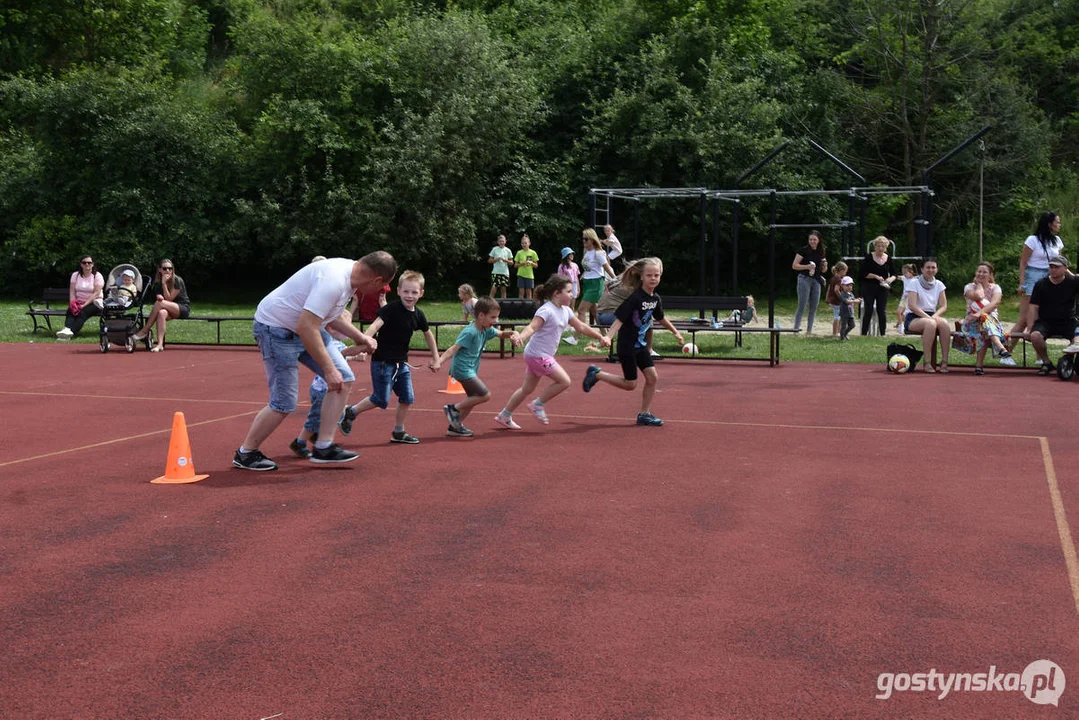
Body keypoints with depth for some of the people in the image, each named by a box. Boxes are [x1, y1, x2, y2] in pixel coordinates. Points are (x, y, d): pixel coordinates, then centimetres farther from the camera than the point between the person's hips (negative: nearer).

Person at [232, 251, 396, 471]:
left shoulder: (350, 271, 1)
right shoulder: (334, 280, -31)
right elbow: (306, 328, -34)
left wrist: (359, 337, 8)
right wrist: (329, 369, -30)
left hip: (305, 327, 10)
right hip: (276, 329, -10)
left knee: (344, 379, 0)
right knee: (284, 403, -8)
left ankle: (323, 448, 6)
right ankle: (245, 454, 15)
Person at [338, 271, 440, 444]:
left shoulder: (418, 315, 3)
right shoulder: (392, 309, -17)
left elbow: (428, 334, 20)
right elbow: (375, 325, -29)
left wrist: (435, 357, 26)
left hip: (401, 362, 7)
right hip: (382, 361, -7)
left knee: (407, 398, 6)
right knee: (381, 400, -4)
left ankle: (398, 432, 21)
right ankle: (350, 412, 17)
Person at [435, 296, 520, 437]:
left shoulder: (486, 330, 7)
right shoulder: (470, 332, -20)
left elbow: (501, 334, 19)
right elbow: (454, 348, -25)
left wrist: (513, 333, -4)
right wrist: (439, 361, -35)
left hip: (471, 369, 10)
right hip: (462, 368, -10)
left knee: (474, 398, 16)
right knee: (485, 395, -13)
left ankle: (455, 426, 24)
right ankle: (454, 408, -2)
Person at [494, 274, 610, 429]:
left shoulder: (566, 311, 10)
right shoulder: (546, 310, -18)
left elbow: (581, 327, 22)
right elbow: (532, 327, -31)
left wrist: (601, 337, 24)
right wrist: (521, 337, -51)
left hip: (544, 356, 9)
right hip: (538, 355, -9)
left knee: (527, 389, 14)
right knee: (564, 381, -9)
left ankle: (504, 416, 23)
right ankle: (538, 404, 3)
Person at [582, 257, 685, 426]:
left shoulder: (656, 299, 2)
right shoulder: (635, 298, -21)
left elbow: (661, 318, 22)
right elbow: (619, 320, -25)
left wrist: (675, 331, 30)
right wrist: (607, 337, -37)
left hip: (641, 345, 7)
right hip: (627, 346, -7)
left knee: (652, 377, 1)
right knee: (630, 384, -1)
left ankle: (644, 414, 13)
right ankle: (596, 374, 16)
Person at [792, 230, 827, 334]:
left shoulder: (821, 252, 10)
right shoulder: (804, 250, -7)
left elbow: (823, 270, 17)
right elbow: (794, 265, -10)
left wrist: (825, 266, -5)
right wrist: (807, 266, -21)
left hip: (816, 280, 6)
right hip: (805, 279, -6)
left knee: (814, 307, 6)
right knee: (802, 306, -8)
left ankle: (809, 330, 14)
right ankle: (796, 329, -5)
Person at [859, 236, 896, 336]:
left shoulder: (888, 259, 4)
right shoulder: (868, 257, -4)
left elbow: (894, 274, 10)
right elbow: (864, 273, -8)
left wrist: (891, 279, -12)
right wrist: (876, 277, -19)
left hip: (882, 289, 2)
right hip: (869, 288, -2)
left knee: (882, 312, 2)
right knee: (868, 311, -2)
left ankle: (883, 334, 8)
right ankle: (864, 334, 5)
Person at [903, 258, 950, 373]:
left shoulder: (939, 285, 11)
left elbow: (944, 306, 5)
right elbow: (912, 306, -14)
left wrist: (934, 316, -16)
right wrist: (927, 317, -23)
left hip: (932, 316, 4)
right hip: (913, 318, -4)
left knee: (945, 324, -30)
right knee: (931, 324, -37)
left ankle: (944, 361, -29)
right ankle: (926, 362, -34)